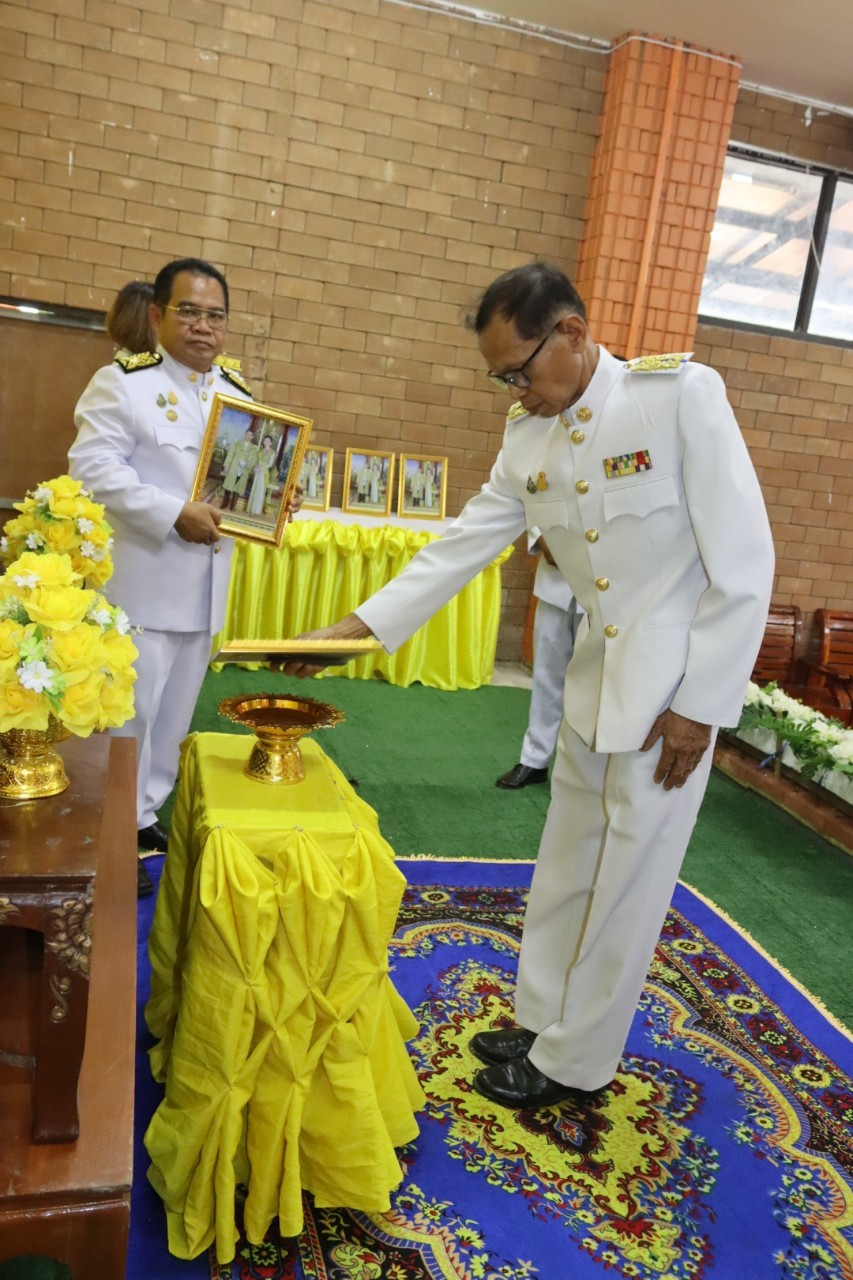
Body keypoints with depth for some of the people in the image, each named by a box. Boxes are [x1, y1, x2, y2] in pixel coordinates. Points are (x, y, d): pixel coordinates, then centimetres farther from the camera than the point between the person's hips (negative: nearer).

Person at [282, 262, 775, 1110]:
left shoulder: (682, 395, -16)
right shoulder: (528, 437, 2)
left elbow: (744, 562, -16)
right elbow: (461, 546, 6)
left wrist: (698, 702, -15)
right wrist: (360, 626, 1)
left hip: (673, 687, -6)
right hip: (595, 679, 6)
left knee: (625, 884, 6)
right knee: (565, 867, 17)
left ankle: (575, 1061, 26)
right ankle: (540, 1021, 37)